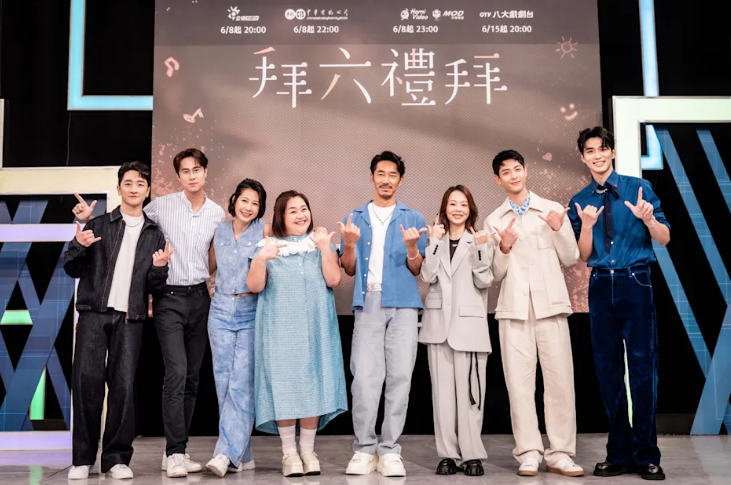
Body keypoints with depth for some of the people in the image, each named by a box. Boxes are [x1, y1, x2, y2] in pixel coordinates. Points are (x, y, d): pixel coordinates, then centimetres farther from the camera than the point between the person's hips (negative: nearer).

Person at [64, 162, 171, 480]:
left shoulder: (154, 235, 15)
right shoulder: (98, 225, 11)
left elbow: (155, 288, 13)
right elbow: (72, 269, 8)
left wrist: (159, 267, -8)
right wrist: (80, 247, -11)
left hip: (130, 319, 1)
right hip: (94, 313, -1)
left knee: (123, 385, -4)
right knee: (87, 380, -8)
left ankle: (116, 457, 5)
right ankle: (83, 458, 3)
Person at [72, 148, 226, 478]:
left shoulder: (218, 213, 6)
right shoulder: (161, 206, -3)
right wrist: (90, 216, -9)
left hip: (200, 298, 4)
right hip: (170, 298, -4)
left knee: (191, 377, 7)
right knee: (176, 373, -14)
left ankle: (176, 451, 16)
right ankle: (175, 453, -7)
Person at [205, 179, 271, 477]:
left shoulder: (264, 231, 1)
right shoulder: (220, 231, 12)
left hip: (251, 311, -4)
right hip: (221, 310, 4)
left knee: (241, 383, -10)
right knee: (224, 382, 3)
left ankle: (227, 453, -9)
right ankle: (243, 456, 12)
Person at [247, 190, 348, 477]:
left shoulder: (322, 242, 9)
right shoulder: (267, 246, 7)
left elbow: (333, 280, -3)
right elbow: (254, 286, -2)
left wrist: (325, 249, -15)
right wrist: (261, 259, -17)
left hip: (314, 327, 1)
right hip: (280, 328, -1)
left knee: (312, 384, 0)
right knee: (284, 384, -3)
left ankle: (308, 450, 10)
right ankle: (288, 452, 6)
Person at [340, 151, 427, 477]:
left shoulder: (413, 218, 12)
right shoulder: (355, 218, 14)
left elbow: (417, 270, 6)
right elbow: (349, 270, 11)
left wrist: (411, 247, -14)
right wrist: (349, 245, -8)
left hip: (403, 304, 0)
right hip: (368, 304, 0)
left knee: (400, 376, -2)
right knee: (365, 377, -7)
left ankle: (390, 450, 5)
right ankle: (364, 448, 2)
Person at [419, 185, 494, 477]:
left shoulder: (480, 240, 7)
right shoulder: (436, 241, 13)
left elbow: (484, 282, -2)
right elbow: (428, 276, -2)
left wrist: (480, 249, -13)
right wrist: (435, 241, -6)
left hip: (469, 323, -2)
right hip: (438, 323, 2)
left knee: (469, 390, -5)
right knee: (442, 391, 2)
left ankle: (472, 454, 3)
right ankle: (448, 454, 8)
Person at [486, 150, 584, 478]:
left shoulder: (552, 210, 9)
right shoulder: (494, 220, 11)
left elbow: (571, 259, 7)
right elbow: (496, 274, 9)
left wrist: (559, 229, -8)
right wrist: (504, 248, -9)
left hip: (550, 305, 0)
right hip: (514, 308, 1)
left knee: (559, 378, -2)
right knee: (519, 380, -1)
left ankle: (560, 454, 5)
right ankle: (529, 453, 5)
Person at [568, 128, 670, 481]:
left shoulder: (639, 187, 2)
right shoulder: (579, 202, 8)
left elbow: (664, 239, 2)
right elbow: (583, 257, 5)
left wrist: (648, 218, -19)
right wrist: (586, 226, -13)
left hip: (635, 283, -3)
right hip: (600, 286, 3)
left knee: (642, 366, -3)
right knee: (607, 368, 7)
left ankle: (646, 456, 9)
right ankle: (618, 453, 18)